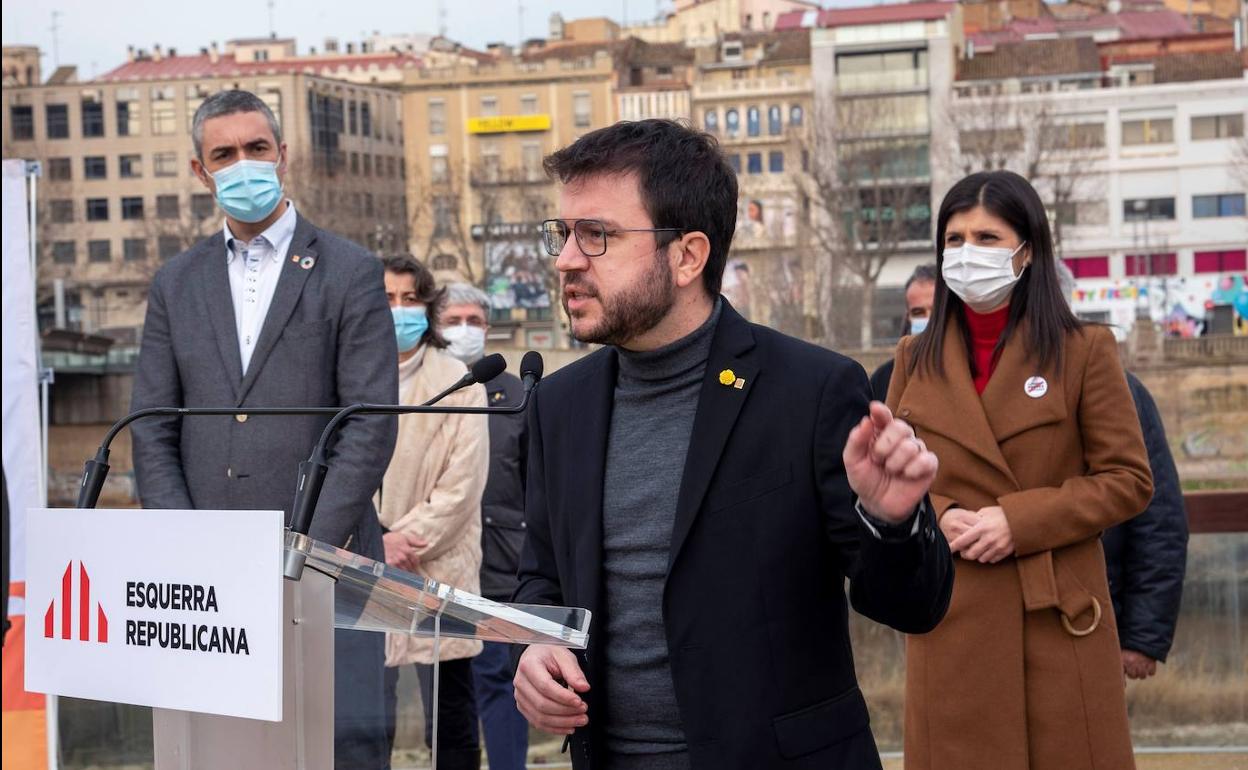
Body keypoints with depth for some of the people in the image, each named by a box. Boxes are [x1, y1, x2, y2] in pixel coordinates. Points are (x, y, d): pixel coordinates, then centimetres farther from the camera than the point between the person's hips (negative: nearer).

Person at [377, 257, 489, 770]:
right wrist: (379, 541, -11)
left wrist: (409, 540, -12)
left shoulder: (459, 383, 2)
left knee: (451, 722, 3)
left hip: (439, 569, -2)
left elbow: (463, 482, -5)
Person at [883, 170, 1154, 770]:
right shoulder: (915, 359, 10)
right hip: (951, 621, 2)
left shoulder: (1083, 351, 0)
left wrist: (1019, 521, -14)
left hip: (1059, 615, -2)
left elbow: (1128, 480, -2)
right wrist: (938, 517, -8)